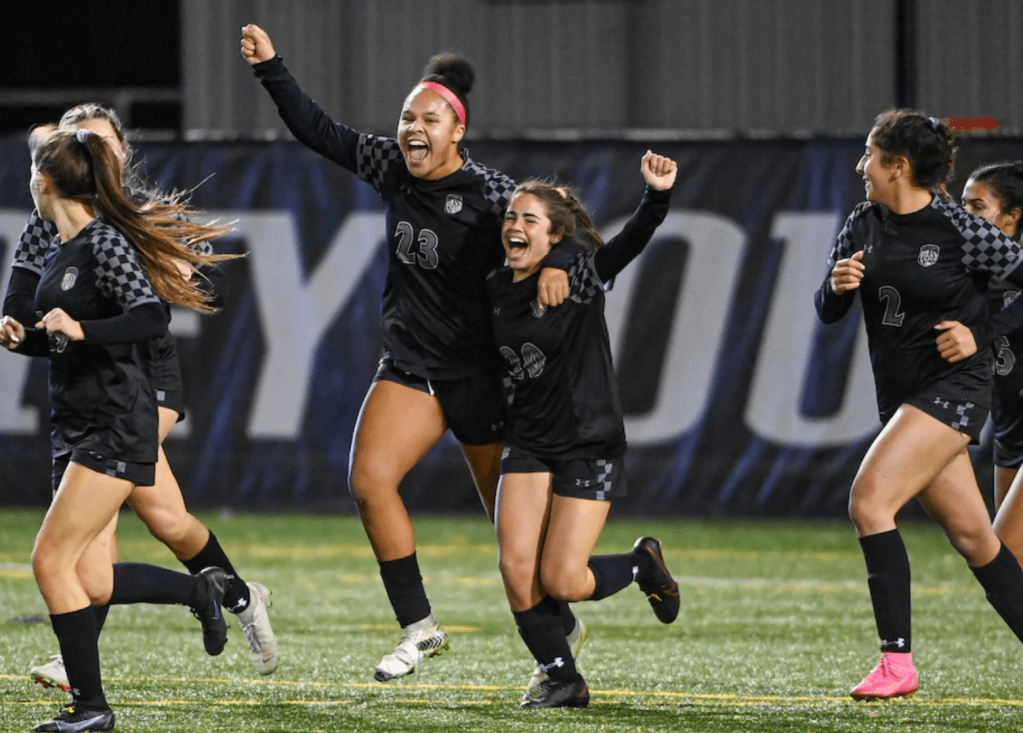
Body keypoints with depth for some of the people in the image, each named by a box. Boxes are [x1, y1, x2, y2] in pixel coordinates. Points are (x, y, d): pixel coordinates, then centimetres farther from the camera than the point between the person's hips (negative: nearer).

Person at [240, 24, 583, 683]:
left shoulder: (487, 192, -14)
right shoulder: (392, 170, 2)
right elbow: (320, 132, 10)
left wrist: (554, 260, -47)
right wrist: (270, 69, 4)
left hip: (479, 375, -5)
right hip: (409, 368, 5)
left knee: (512, 514, 6)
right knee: (369, 480, -16)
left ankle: (560, 627, 29)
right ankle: (419, 627, -7)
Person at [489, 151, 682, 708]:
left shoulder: (579, 270, -10)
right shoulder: (497, 289, 5)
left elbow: (633, 240, -27)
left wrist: (657, 195, -45)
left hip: (589, 444, -5)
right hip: (528, 443, 5)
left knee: (562, 580, -9)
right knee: (516, 566, -10)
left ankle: (643, 564, 23)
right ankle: (561, 679, 8)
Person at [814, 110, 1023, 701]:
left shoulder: (959, 230, -12)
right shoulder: (863, 225, 7)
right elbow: (828, 312, 8)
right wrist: (836, 286, -12)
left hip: (953, 386, -7)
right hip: (902, 396, 7)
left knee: (870, 500, -20)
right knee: (971, 534, 8)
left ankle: (898, 661, -20)